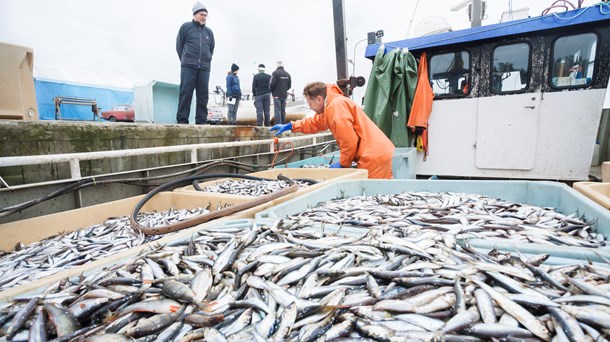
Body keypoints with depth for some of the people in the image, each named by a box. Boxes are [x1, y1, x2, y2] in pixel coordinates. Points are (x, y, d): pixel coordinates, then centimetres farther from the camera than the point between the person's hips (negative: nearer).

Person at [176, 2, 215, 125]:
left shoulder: (209, 31, 18)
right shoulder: (186, 27, 8)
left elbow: (211, 49, 24)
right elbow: (179, 46, 9)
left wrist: (206, 61, 13)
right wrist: (185, 61, 8)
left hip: (204, 68, 3)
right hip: (188, 66, -3)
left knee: (203, 95, -1)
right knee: (186, 92, -9)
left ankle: (201, 120, 1)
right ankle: (182, 120, -9)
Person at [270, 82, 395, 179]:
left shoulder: (337, 105, -14)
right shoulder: (330, 107, 18)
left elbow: (350, 141, -19)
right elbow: (315, 123, 37)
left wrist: (342, 164, -4)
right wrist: (290, 126, 39)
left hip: (374, 159, -10)